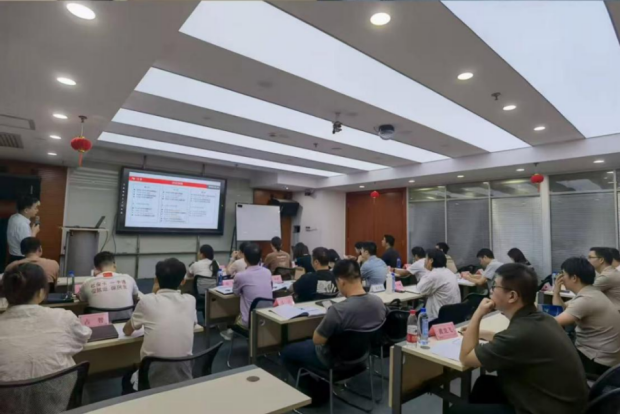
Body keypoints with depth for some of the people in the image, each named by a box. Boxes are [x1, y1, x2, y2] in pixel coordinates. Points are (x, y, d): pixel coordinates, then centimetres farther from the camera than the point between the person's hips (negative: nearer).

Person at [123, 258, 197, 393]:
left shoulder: (147, 300, -10)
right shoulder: (190, 300, -3)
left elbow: (127, 331, 8)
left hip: (152, 382, -3)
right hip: (184, 380, 3)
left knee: (127, 379, 32)